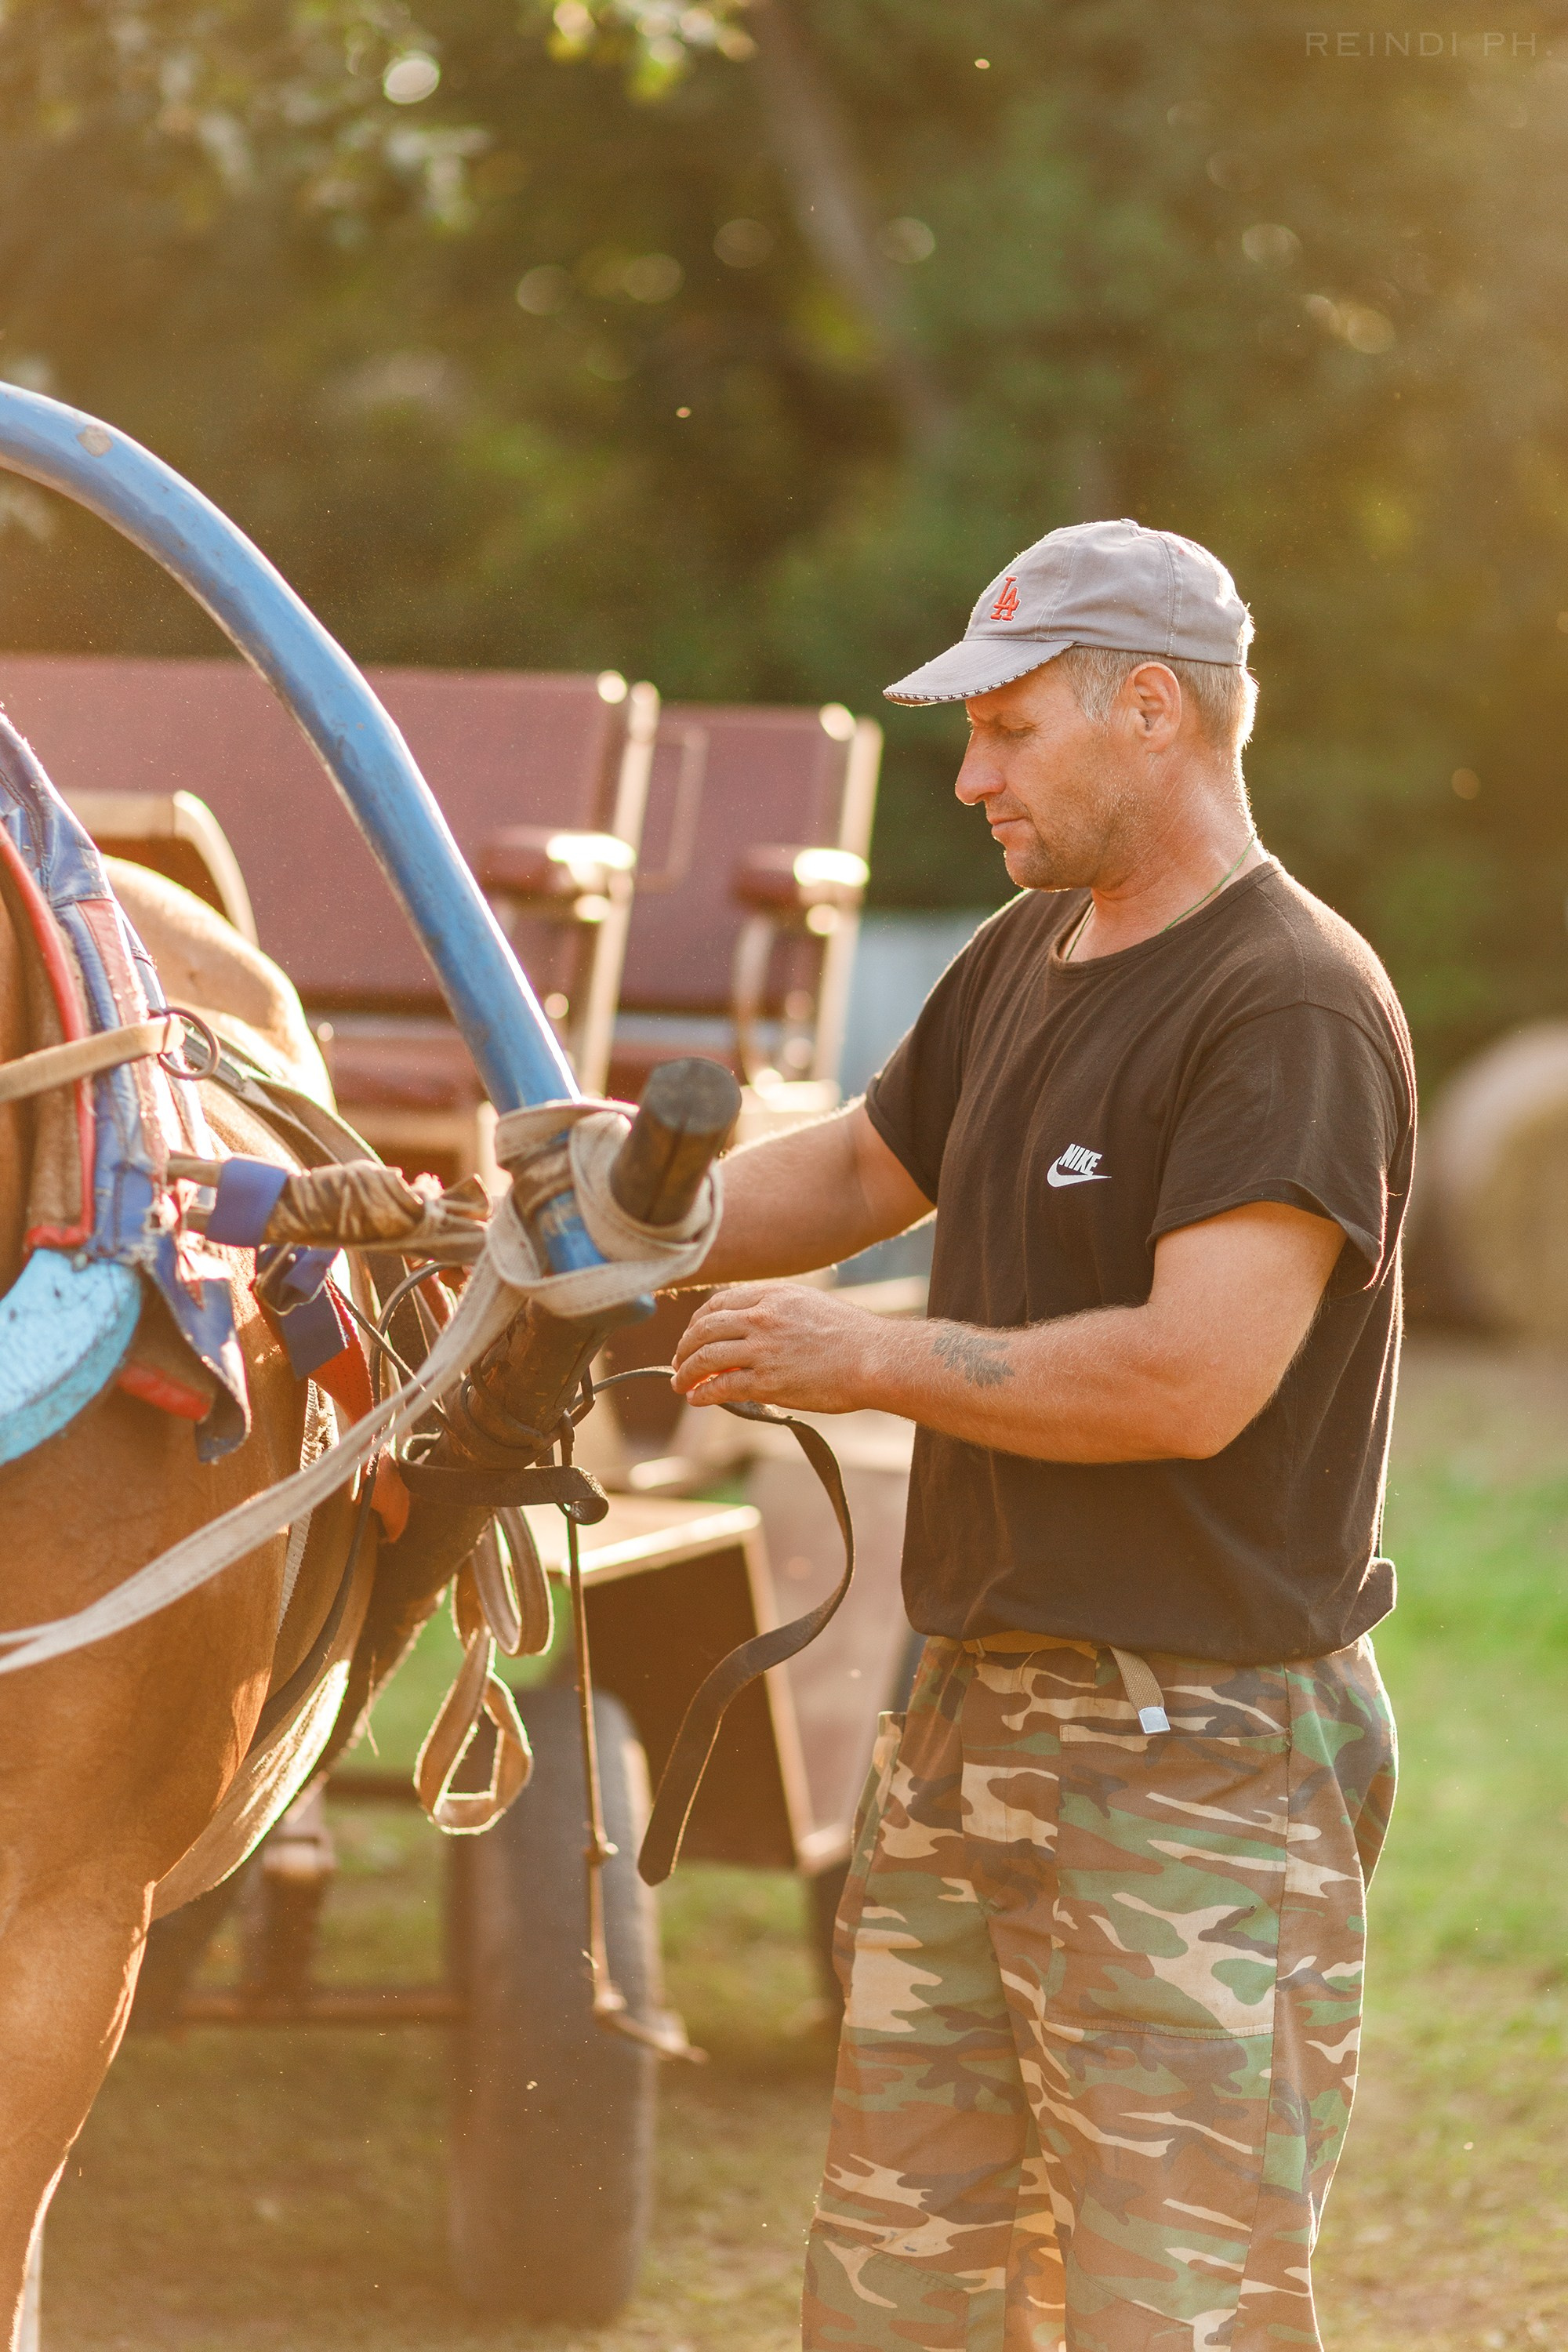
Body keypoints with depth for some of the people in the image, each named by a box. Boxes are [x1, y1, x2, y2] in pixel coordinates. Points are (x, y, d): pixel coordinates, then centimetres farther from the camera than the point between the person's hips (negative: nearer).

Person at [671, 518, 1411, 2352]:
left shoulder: (1294, 1008, -17)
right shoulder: (1024, 961, 12)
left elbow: (1192, 1380, -26)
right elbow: (858, 1173, 28)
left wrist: (862, 1358, -16)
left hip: (1193, 1760, -9)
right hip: (973, 1720, 9)